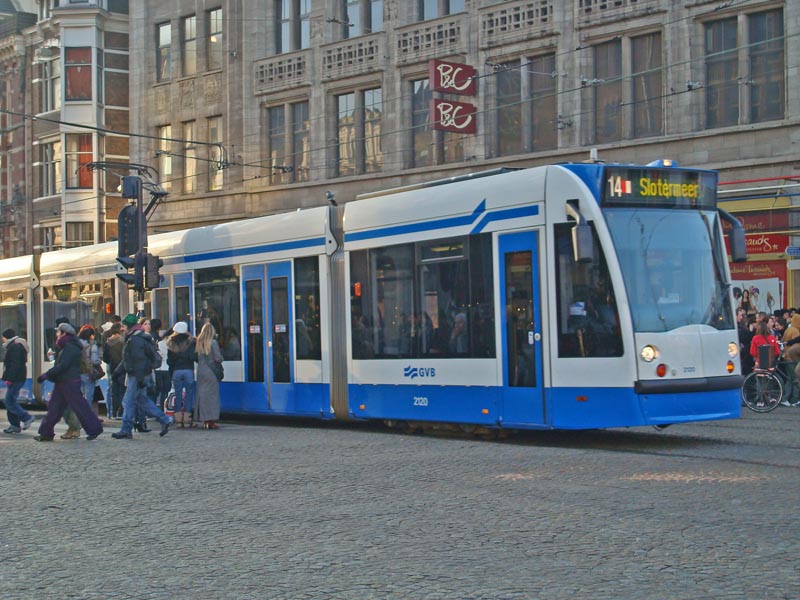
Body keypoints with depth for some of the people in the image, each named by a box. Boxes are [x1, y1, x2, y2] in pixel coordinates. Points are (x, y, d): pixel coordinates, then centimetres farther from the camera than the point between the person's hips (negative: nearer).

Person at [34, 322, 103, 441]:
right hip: (62, 382, 11)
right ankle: (46, 433, 11)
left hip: (70, 382, -11)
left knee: (79, 407, -6)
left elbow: (62, 366, -23)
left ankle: (94, 430, 1)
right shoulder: (64, 346, 17)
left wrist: (47, 375, -20)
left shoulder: (70, 347, -17)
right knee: (54, 407, 9)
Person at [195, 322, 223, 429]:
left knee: (202, 394, 9)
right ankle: (211, 420, -5)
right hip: (211, 372, -5)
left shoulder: (198, 342, 4)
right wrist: (220, 360, 8)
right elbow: (218, 358, -12)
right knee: (212, 395, -2)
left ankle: (204, 420, 12)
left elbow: (196, 357, 6)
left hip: (200, 371, 5)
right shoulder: (213, 342, -10)